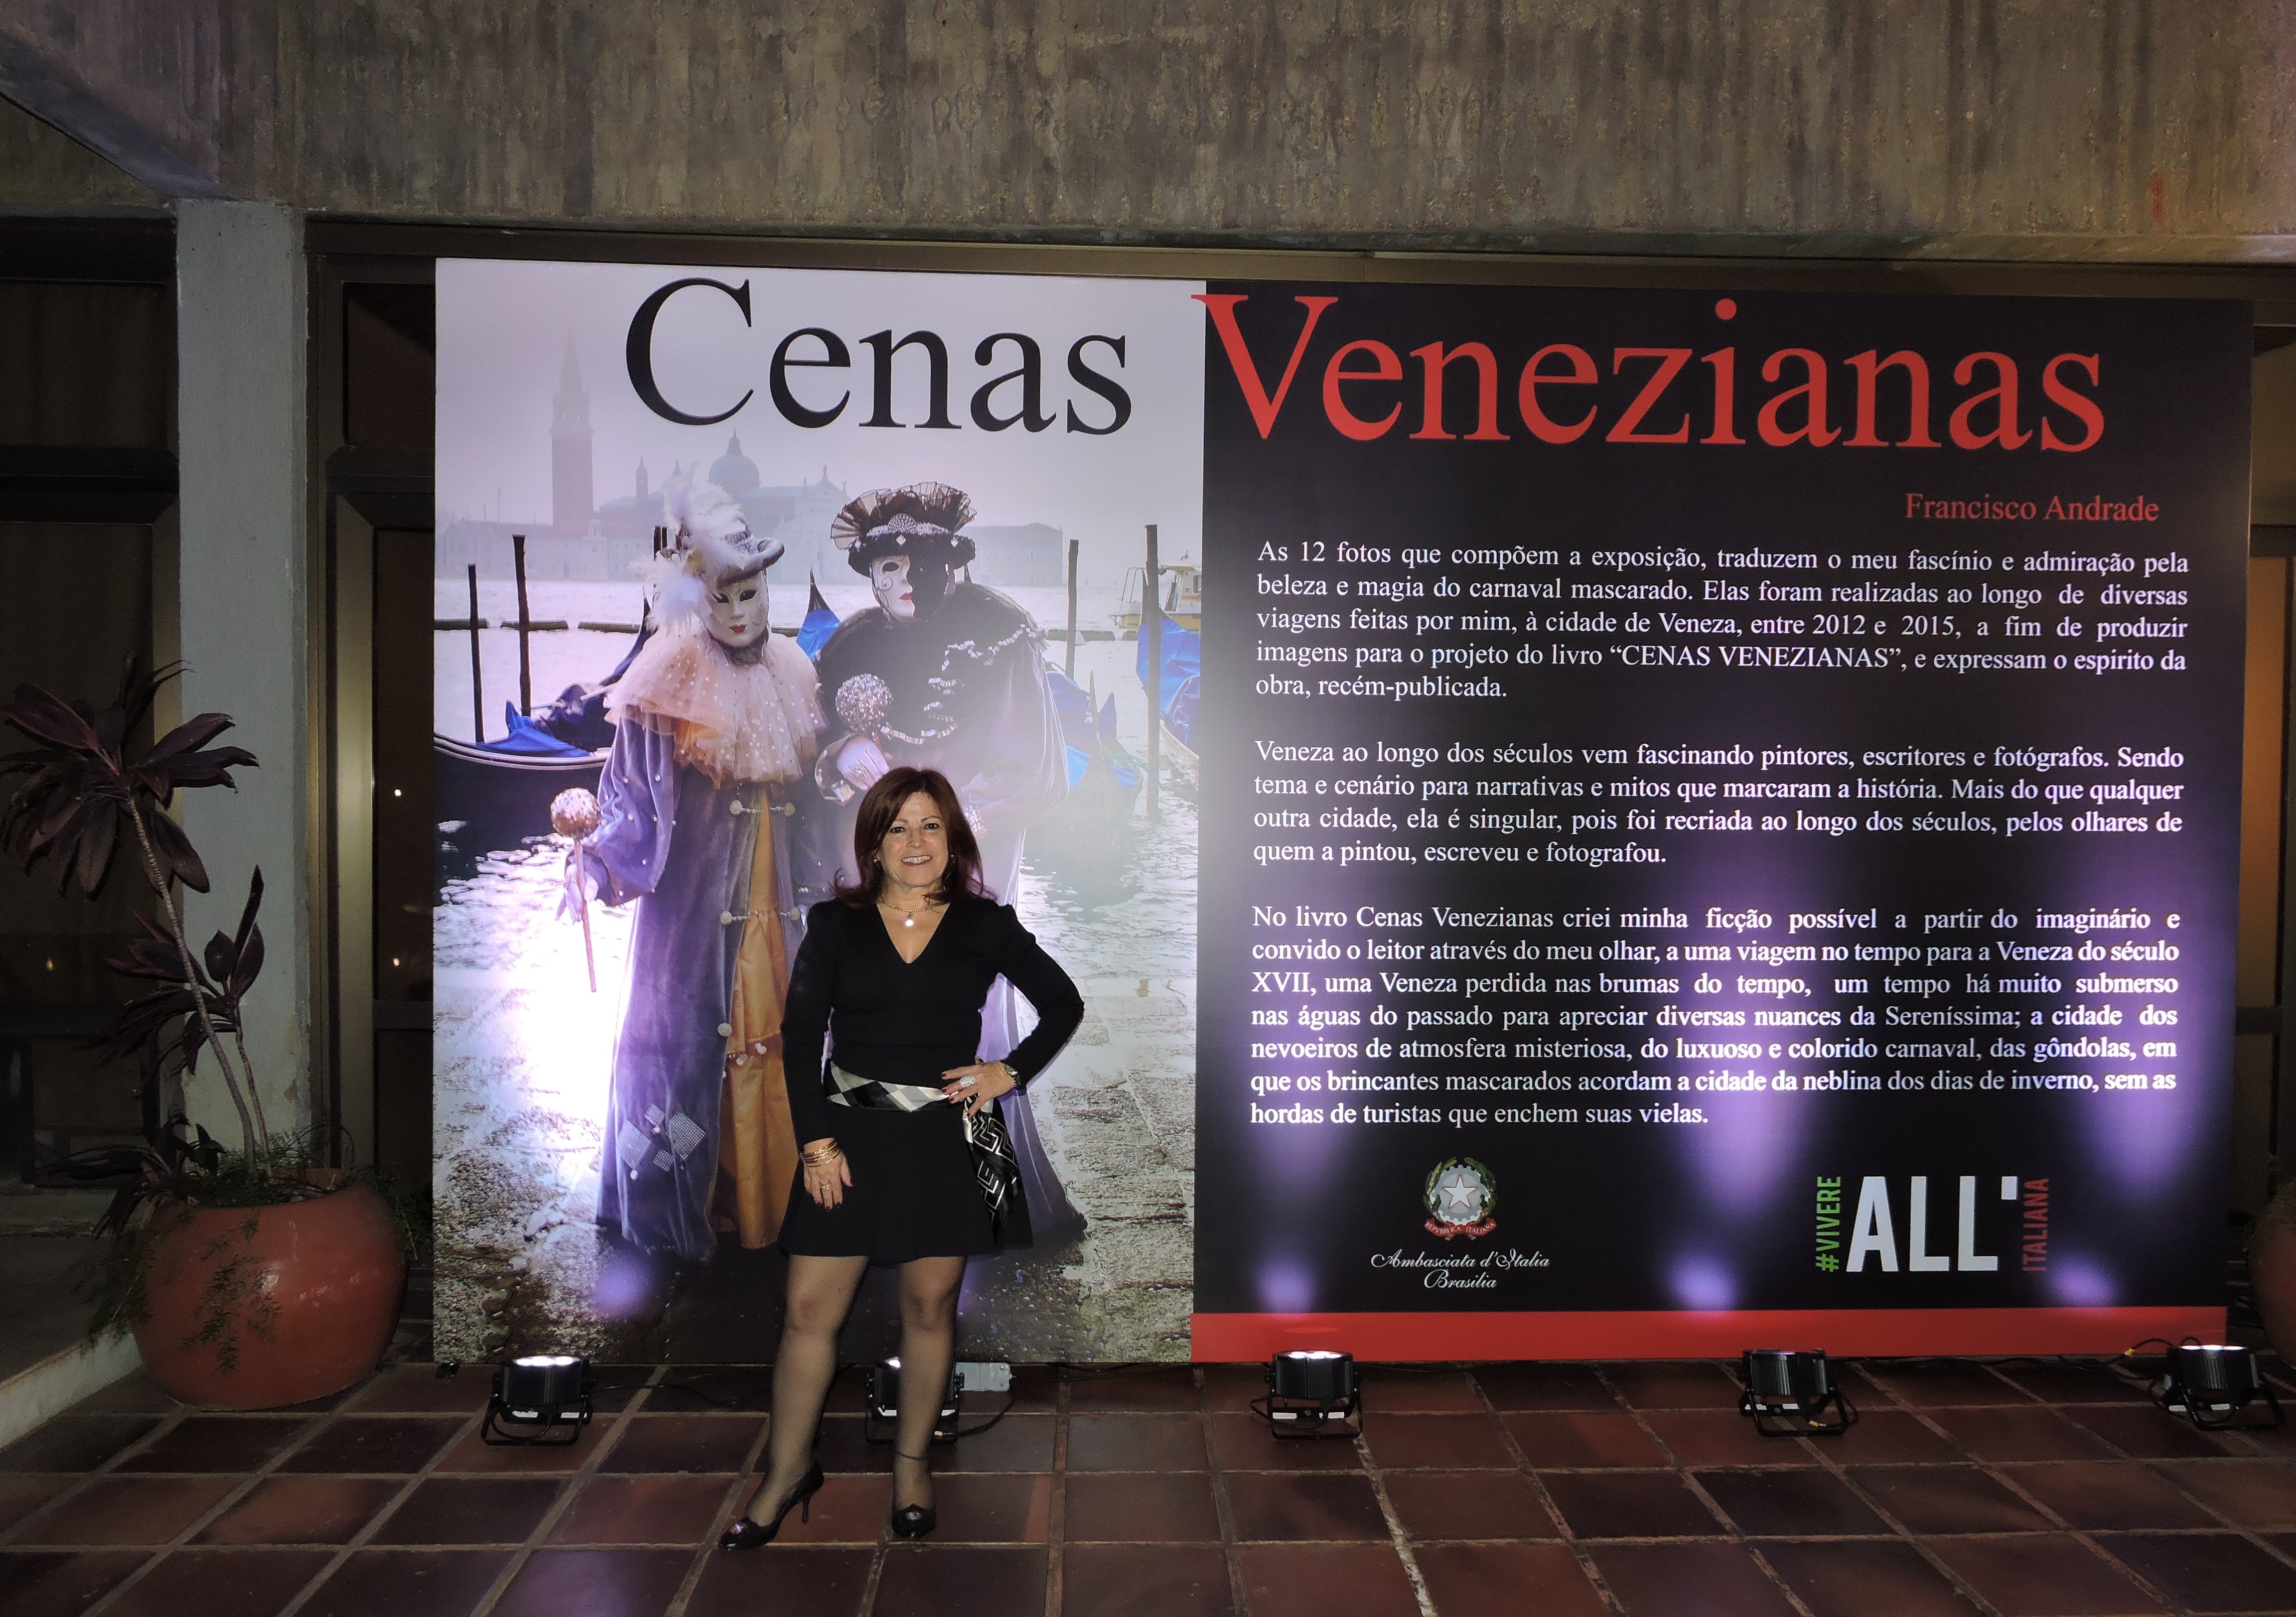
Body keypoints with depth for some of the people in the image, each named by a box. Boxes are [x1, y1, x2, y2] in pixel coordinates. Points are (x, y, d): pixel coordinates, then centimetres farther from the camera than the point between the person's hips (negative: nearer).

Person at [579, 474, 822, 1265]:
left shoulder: (786, 674, 9)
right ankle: (679, 1204, 11)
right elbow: (634, 790, -10)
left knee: (768, 1027, 8)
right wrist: (602, 846, -25)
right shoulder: (674, 678, -8)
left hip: (766, 894, 5)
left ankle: (763, 1192, 20)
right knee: (689, 1029, -2)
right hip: (691, 892, -5)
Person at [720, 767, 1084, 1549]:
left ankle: (912, 1460, 29)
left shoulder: (986, 925, 2)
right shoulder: (835, 924, 3)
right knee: (809, 1310, 2)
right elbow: (800, 1035, 1)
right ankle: (788, 1470, 21)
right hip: (849, 1133, 0)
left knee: (929, 1307, 9)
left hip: (945, 1135, 0)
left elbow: (1064, 1004, 10)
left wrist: (1011, 1070, -2)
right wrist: (817, 1139, -6)